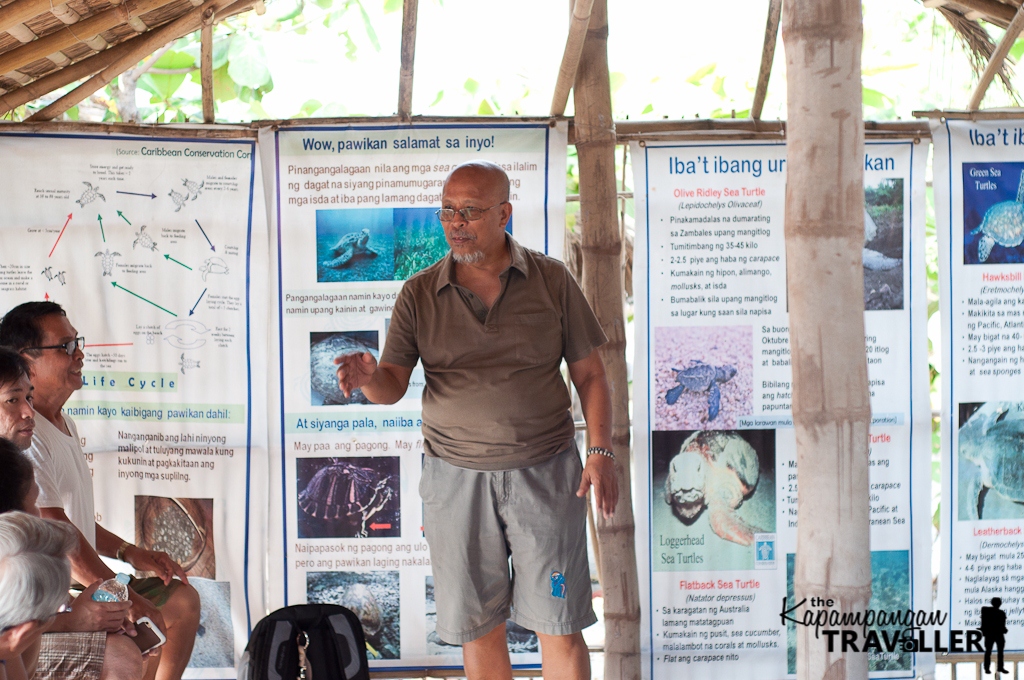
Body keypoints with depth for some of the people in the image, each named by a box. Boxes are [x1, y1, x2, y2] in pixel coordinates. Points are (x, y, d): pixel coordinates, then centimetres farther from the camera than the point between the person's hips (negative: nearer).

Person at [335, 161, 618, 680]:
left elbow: (590, 373, 4)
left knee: (559, 627, 0)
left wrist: (601, 452, -7)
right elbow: (393, 385, -1)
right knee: (478, 625, 7)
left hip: (544, 470, -1)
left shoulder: (551, 281, 1)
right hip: (456, 476, 1)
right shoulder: (419, 295, 3)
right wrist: (367, 378, -25)